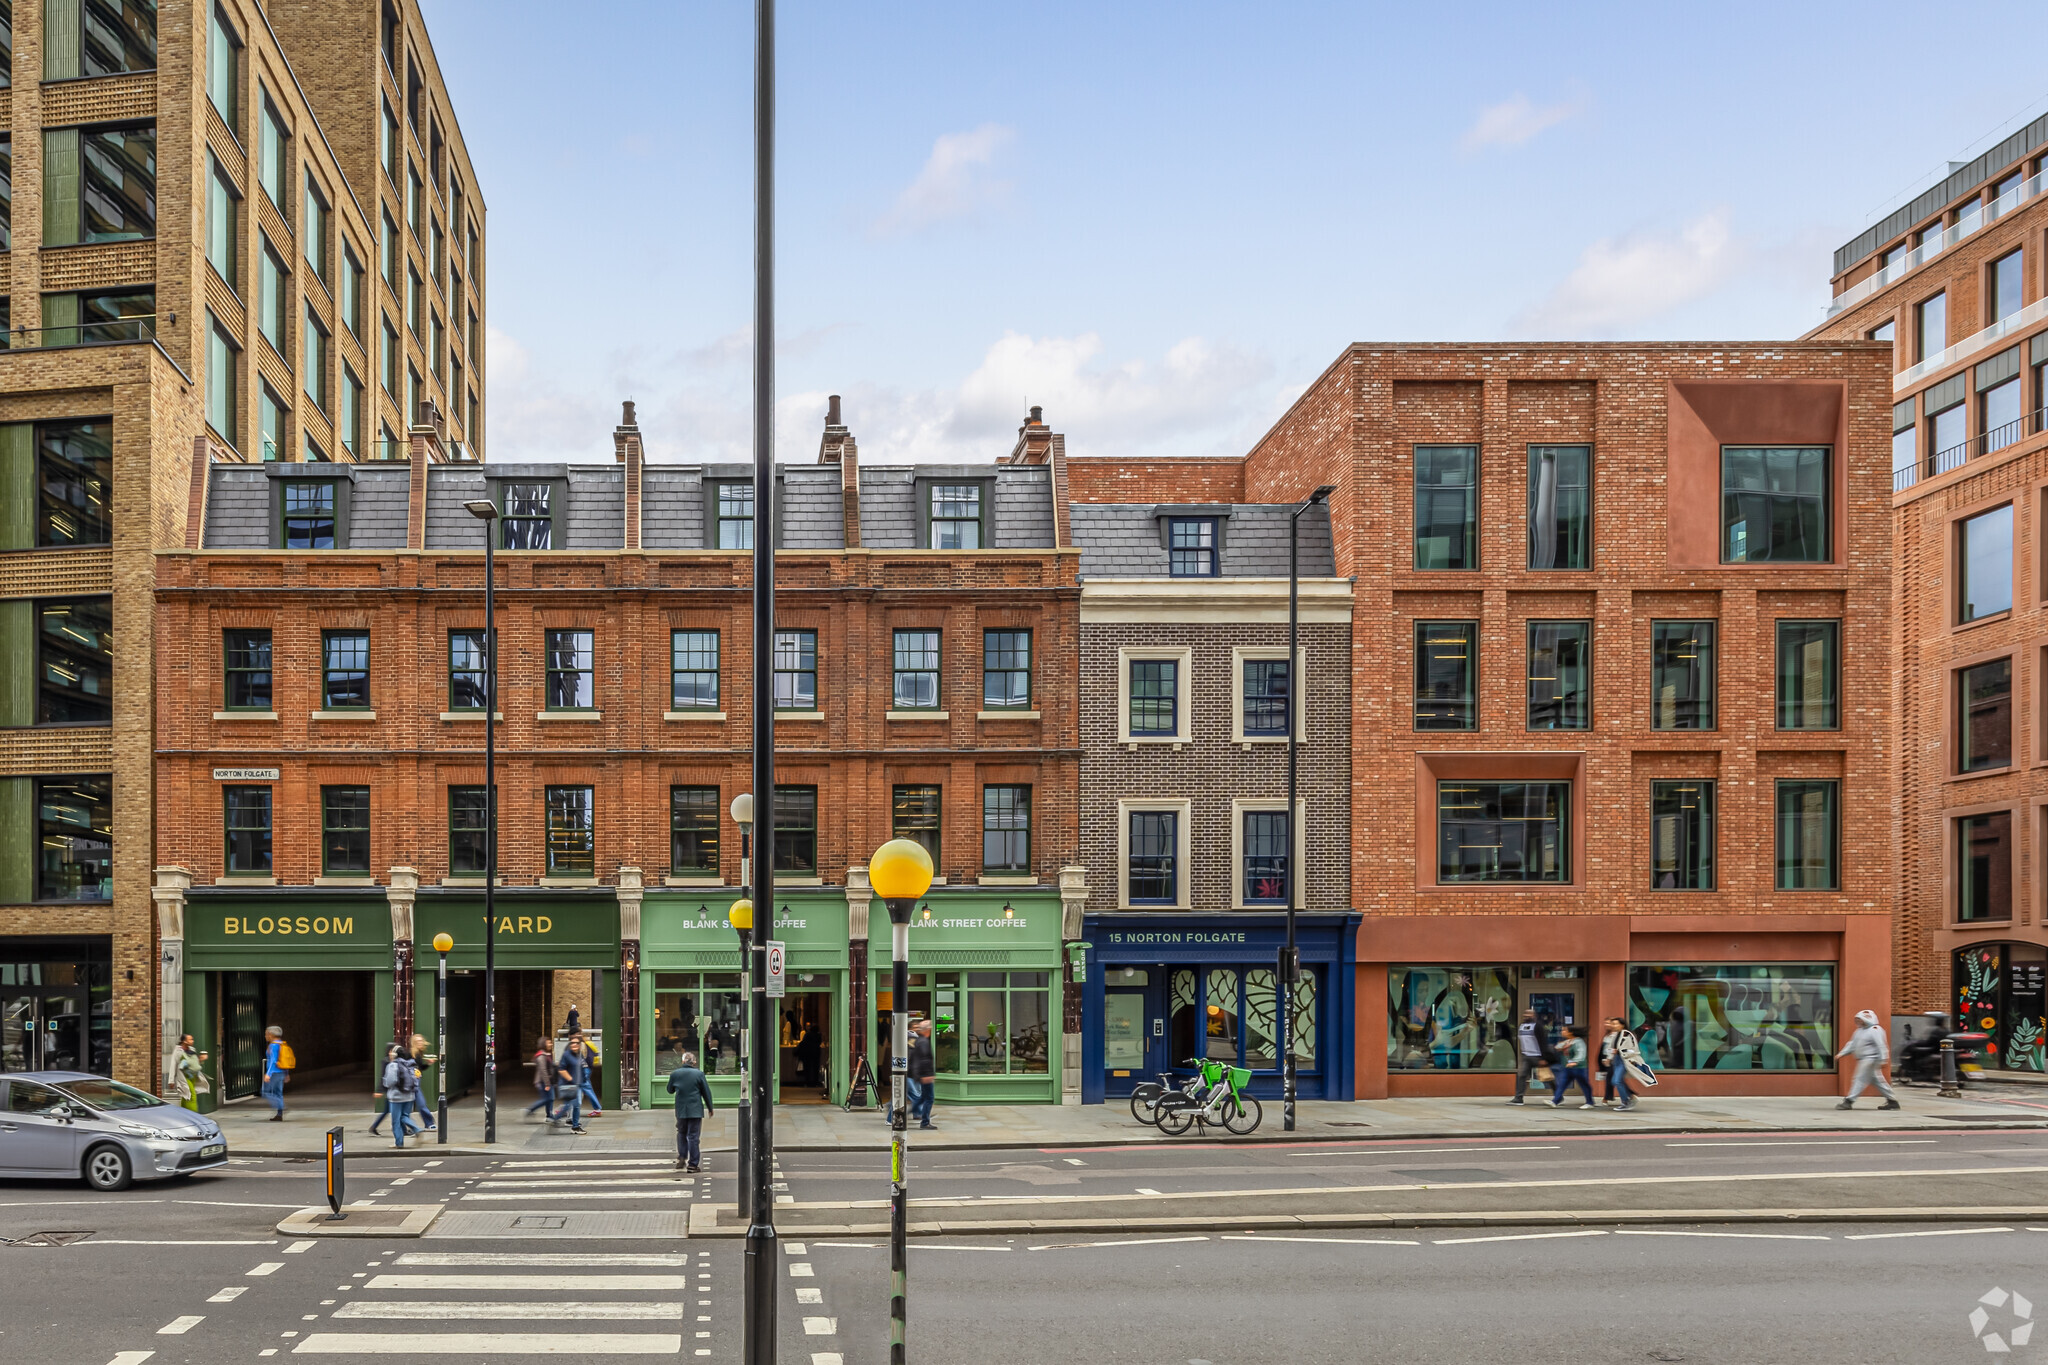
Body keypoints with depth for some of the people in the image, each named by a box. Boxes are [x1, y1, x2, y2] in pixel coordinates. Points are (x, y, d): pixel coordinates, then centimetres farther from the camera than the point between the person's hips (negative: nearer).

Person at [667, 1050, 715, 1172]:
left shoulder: (674, 1074, -1)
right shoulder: (699, 1074, -8)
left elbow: (670, 1090, 13)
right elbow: (706, 1092, -1)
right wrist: (710, 1108, 11)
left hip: (680, 1110, 2)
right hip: (695, 1110, -2)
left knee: (681, 1133, 22)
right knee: (693, 1136, 1)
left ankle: (681, 1157, 10)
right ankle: (693, 1164, 1)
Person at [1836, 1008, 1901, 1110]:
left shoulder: (1875, 1030, -12)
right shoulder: (1859, 1031, 18)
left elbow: (1881, 1045, -18)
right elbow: (1852, 1045, 19)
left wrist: (1883, 1060, -24)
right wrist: (1841, 1054, 12)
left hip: (1870, 1059, -10)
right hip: (1864, 1060, 10)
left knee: (1860, 1079, -10)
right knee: (1877, 1081, 12)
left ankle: (1848, 1101, -12)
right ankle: (1892, 1100, 17)